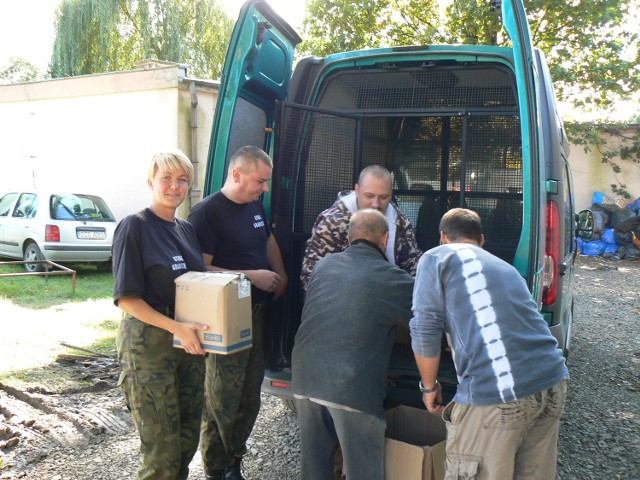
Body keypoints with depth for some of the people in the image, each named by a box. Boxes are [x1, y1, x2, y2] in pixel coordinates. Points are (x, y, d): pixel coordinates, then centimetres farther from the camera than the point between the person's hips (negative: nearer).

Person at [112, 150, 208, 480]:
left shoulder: (186, 230, 11)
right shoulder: (134, 227, -10)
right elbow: (126, 298, -14)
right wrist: (176, 327, -23)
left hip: (189, 342, 7)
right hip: (148, 344, -7)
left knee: (188, 440, 16)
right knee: (162, 453, -2)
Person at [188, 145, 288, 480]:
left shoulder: (255, 206, 10)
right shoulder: (207, 212, -14)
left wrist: (280, 276, 13)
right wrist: (252, 276, -20)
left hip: (256, 312, 8)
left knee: (250, 393, 16)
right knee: (223, 400, 1)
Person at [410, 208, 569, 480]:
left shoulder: (437, 258, 6)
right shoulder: (505, 267, 25)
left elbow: (425, 330, -2)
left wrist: (429, 387, 11)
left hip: (495, 396, -7)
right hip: (552, 385, 7)